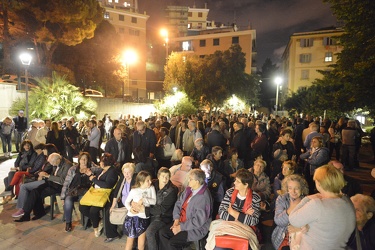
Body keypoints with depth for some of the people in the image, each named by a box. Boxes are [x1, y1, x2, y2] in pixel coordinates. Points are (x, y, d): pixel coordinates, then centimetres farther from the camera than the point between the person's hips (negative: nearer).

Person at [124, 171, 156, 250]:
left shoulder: (151, 188, -3)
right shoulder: (134, 190, -5)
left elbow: (154, 201, -7)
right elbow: (127, 202, 1)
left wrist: (144, 199, -20)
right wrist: (130, 208, -18)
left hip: (143, 218, 1)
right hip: (132, 217, 0)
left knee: (141, 242, 4)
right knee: (130, 239, 13)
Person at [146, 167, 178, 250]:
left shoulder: (172, 190, -17)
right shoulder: (153, 184, -1)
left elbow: (162, 209, -18)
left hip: (163, 217, -6)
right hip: (151, 214, 6)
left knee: (149, 231, -24)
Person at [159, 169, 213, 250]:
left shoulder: (204, 197, -26)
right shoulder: (189, 189, -2)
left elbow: (198, 221, -25)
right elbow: (178, 203, 6)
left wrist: (180, 227, -18)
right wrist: (176, 220, -6)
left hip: (195, 229, -8)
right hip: (181, 221, 8)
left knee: (172, 243, -18)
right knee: (162, 232, -1)